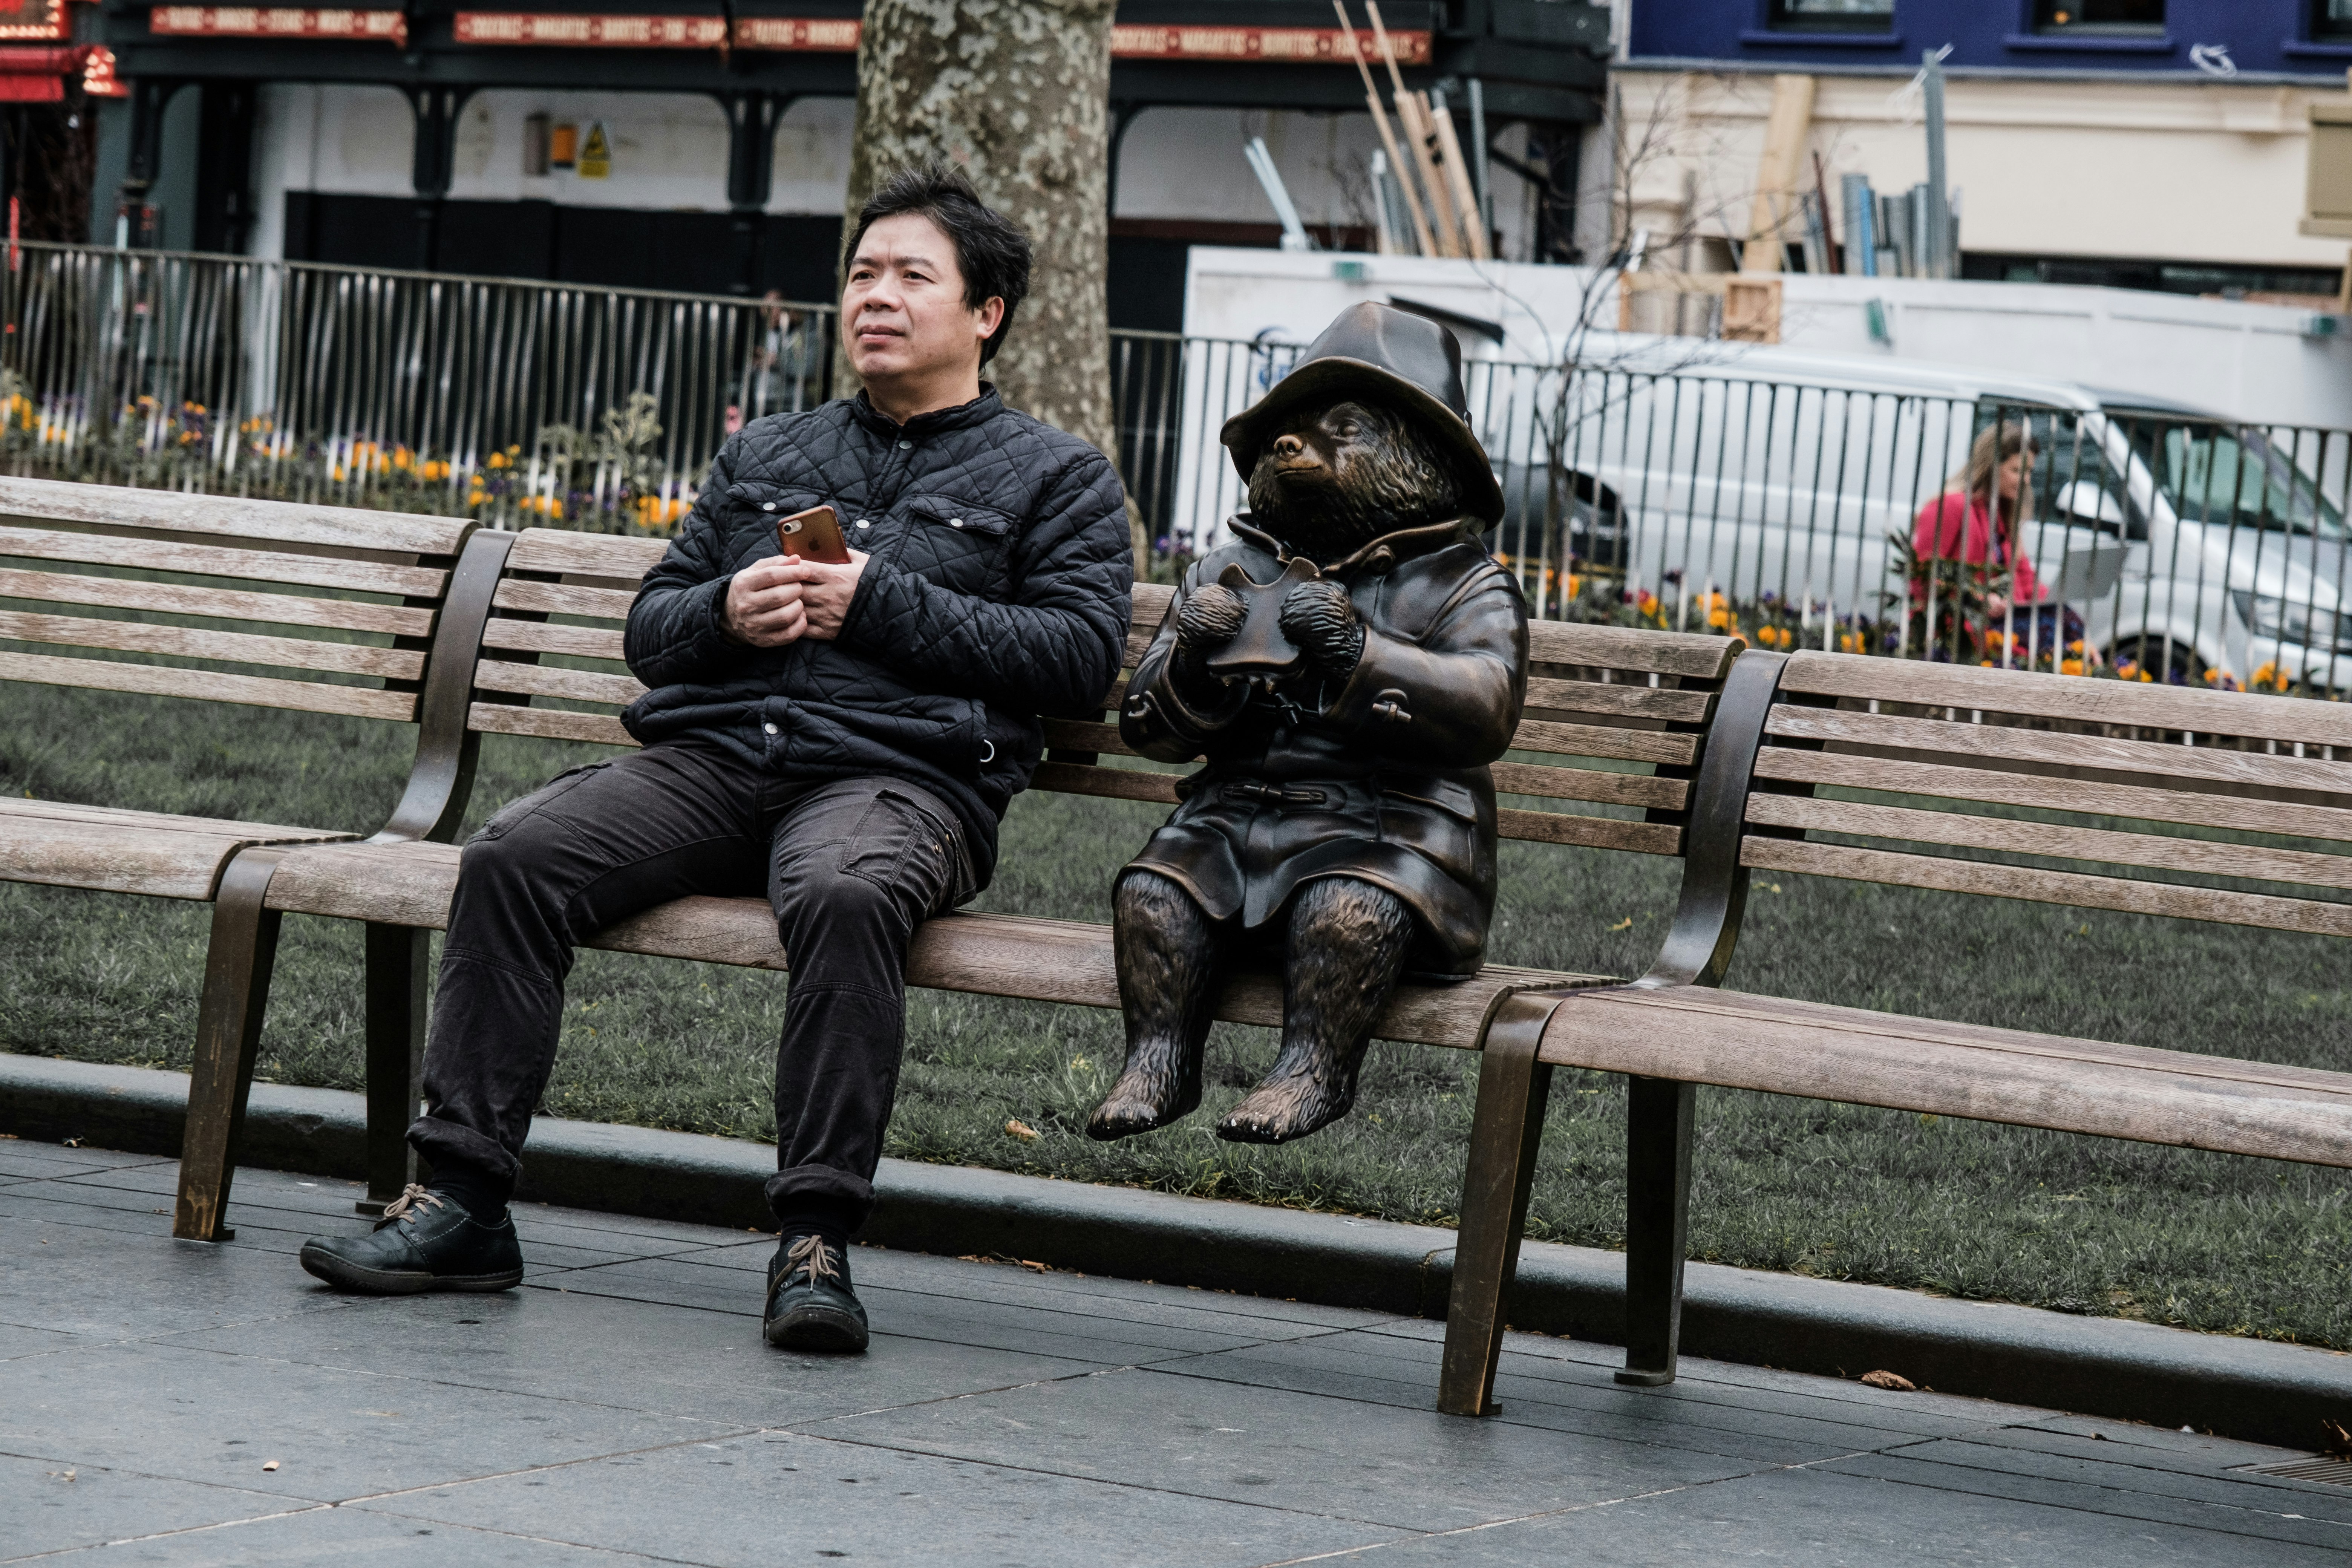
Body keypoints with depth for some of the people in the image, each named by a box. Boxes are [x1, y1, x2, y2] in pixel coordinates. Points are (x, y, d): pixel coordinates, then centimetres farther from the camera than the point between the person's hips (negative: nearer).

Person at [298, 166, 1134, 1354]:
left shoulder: (1055, 480, 16)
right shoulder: (764, 456, 30)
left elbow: (1081, 655, 0)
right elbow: (649, 624, 27)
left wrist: (882, 605, -6)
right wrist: (723, 613, 2)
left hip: (896, 776, -4)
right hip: (708, 757, 4)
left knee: (844, 895, -40)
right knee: (512, 858, -24)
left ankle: (816, 1240, -37)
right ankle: (462, 1199, -24)